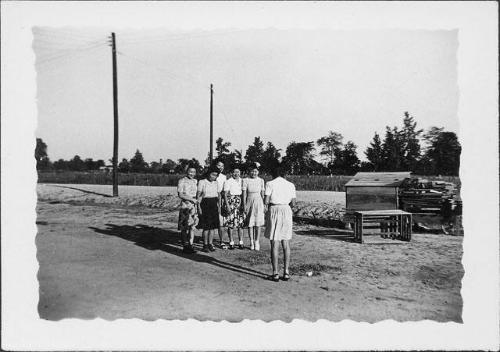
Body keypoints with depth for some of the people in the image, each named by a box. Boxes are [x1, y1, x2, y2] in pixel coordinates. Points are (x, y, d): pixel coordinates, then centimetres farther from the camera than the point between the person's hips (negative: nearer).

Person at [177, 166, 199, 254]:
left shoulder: (196, 181, 14)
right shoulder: (182, 181, -3)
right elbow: (180, 194, -11)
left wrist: (197, 200, 3)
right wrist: (191, 199, -16)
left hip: (194, 206, 5)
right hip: (185, 207, -5)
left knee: (192, 227, 6)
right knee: (184, 228, 0)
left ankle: (190, 245, 12)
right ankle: (185, 246, 9)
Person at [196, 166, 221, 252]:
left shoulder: (216, 183, 10)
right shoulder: (202, 182, -4)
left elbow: (219, 195, 15)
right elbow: (198, 195, -6)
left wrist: (219, 206, 9)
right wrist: (199, 207, -12)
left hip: (214, 205, 5)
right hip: (205, 204, -5)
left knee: (213, 226, 6)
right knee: (206, 226, -3)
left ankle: (210, 244, 15)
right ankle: (205, 245, 7)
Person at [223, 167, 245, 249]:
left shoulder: (242, 181, 11)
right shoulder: (228, 181, -2)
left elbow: (244, 193, 15)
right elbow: (225, 194, -5)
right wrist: (227, 205, -13)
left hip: (240, 202, 4)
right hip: (231, 202, -4)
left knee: (240, 222, 3)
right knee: (230, 222, -3)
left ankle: (240, 241, 10)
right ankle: (231, 242, 6)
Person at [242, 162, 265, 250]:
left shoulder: (261, 180, 5)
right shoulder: (246, 180, -2)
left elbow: (262, 194, 9)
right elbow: (244, 194, -1)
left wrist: (264, 205, 6)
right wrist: (244, 205, -5)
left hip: (258, 203, 1)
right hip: (249, 202, -1)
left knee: (258, 223, 0)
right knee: (250, 224, 4)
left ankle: (257, 242, 10)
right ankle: (251, 242, 15)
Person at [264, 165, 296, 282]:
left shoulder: (270, 184, -1)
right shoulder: (290, 185, 10)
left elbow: (266, 201, -9)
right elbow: (293, 203, 7)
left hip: (274, 211, -3)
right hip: (287, 211, 3)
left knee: (274, 244, 1)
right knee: (286, 244, 10)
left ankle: (275, 273, 4)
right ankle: (286, 272, 11)